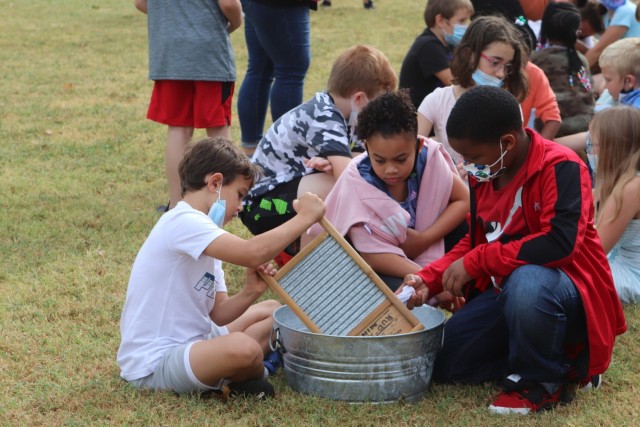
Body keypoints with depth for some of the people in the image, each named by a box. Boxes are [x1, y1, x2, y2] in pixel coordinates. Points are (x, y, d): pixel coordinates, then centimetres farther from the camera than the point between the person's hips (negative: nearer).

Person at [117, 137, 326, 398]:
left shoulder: (202, 237, 14)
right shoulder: (183, 222, -19)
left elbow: (217, 315, 8)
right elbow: (253, 253, -33)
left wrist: (250, 292, -11)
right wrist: (304, 218, -21)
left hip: (189, 341, 11)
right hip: (152, 364, -11)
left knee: (271, 312, 20)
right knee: (243, 347, -36)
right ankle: (251, 379, -1)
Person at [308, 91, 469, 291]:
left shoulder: (430, 155, -18)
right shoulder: (357, 179, -25)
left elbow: (463, 200, -4)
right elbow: (372, 254, -28)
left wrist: (424, 239, -19)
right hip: (378, 268, -5)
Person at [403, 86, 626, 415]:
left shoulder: (561, 166, -21)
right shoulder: (483, 173, 4)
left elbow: (560, 243, -34)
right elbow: (476, 240, 14)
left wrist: (476, 263, -28)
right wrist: (429, 279, -3)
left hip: (568, 288, -8)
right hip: (507, 288, 8)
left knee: (526, 284, -43)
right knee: (443, 364, -2)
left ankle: (547, 380, -14)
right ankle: (551, 352, 11)